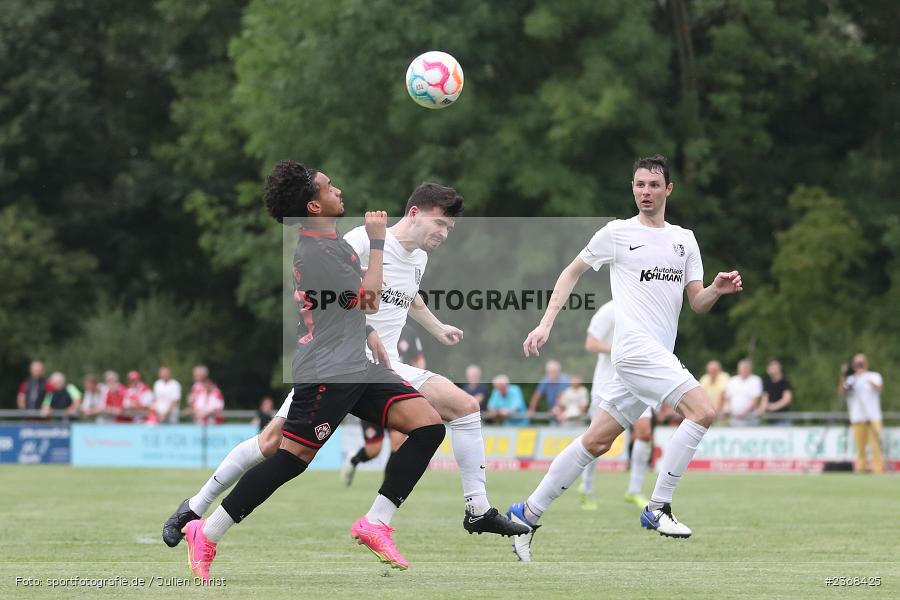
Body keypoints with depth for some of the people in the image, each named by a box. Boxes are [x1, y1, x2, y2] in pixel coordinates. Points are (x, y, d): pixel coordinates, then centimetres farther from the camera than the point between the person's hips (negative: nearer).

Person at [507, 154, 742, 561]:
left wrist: (717, 290, -9)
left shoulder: (684, 239, 16)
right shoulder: (617, 233, 2)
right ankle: (658, 509, -16)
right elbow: (573, 272, 11)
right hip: (635, 345, -6)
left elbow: (697, 303, 13)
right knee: (702, 411, -22)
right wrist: (546, 324, 4)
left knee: (596, 442, 8)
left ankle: (528, 514, 18)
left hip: (658, 356, 6)